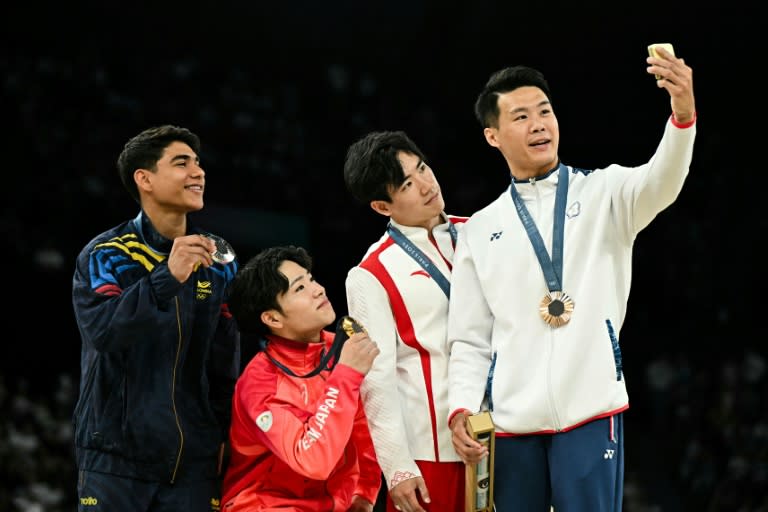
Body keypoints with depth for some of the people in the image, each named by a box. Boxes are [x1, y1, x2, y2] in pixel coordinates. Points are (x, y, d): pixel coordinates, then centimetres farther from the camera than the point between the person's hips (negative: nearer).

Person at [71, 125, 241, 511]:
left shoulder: (218, 261, 9)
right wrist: (167, 277, -30)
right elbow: (102, 330, -21)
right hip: (116, 458, -3)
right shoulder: (104, 256, -3)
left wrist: (221, 434, 7)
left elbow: (225, 359, 11)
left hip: (194, 461, 3)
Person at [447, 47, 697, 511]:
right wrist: (462, 409, -3)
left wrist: (683, 114, -33)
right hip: (511, 422, 3)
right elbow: (470, 339, 15)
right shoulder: (480, 231, 15)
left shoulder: (603, 192, 8)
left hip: (589, 410, -3)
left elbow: (659, 184, -14)